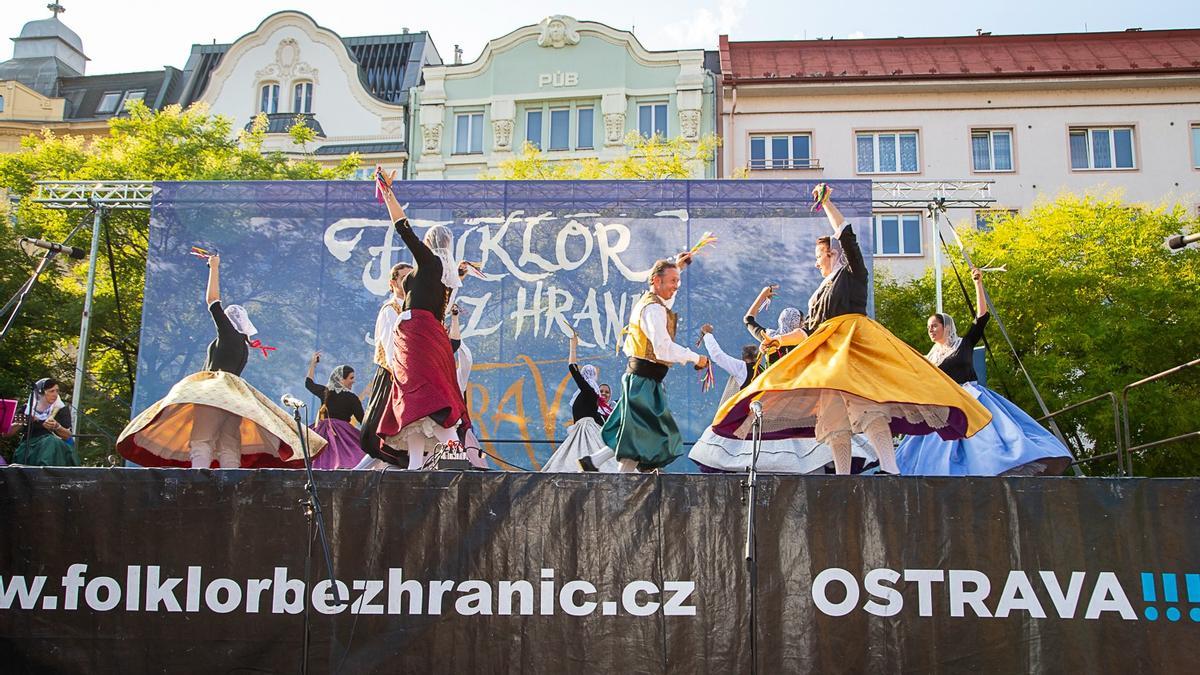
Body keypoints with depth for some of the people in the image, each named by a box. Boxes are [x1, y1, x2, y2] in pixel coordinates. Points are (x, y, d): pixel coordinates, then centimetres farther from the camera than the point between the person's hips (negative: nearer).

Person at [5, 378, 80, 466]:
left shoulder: (61, 409, 8)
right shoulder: (27, 409, 12)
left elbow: (68, 436, -1)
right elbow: (7, 433, 9)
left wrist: (57, 427, -21)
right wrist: (22, 423, -9)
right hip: (29, 446, 1)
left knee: (51, 441, -36)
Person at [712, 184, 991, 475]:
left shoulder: (853, 273, 11)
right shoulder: (821, 292, 31)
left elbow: (846, 235, 0)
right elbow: (807, 330, 32)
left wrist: (826, 203, 5)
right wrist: (781, 339, 21)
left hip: (854, 339, -8)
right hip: (828, 350, 8)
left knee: (862, 401, -28)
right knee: (833, 413, -4)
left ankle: (890, 469, -37)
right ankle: (843, 477, -8)